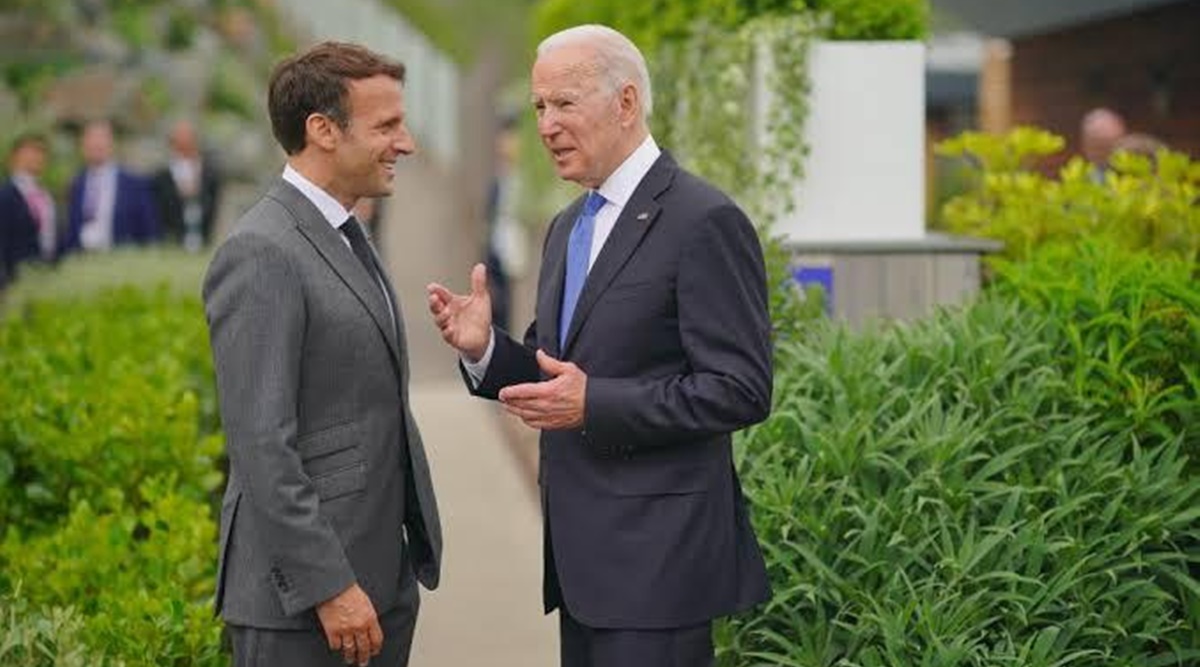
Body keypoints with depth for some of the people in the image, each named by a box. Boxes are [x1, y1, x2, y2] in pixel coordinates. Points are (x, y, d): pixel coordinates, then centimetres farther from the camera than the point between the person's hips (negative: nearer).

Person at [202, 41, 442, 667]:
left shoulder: (342, 239, 15)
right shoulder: (260, 254, -15)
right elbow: (260, 445, -20)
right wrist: (328, 586, -21)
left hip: (383, 576, 9)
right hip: (300, 592, -9)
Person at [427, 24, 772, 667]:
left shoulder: (705, 222, -11)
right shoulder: (568, 227, 16)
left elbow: (740, 390, -16)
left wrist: (593, 403, -22)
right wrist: (484, 350, 0)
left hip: (656, 551, -8)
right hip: (582, 552, 8)